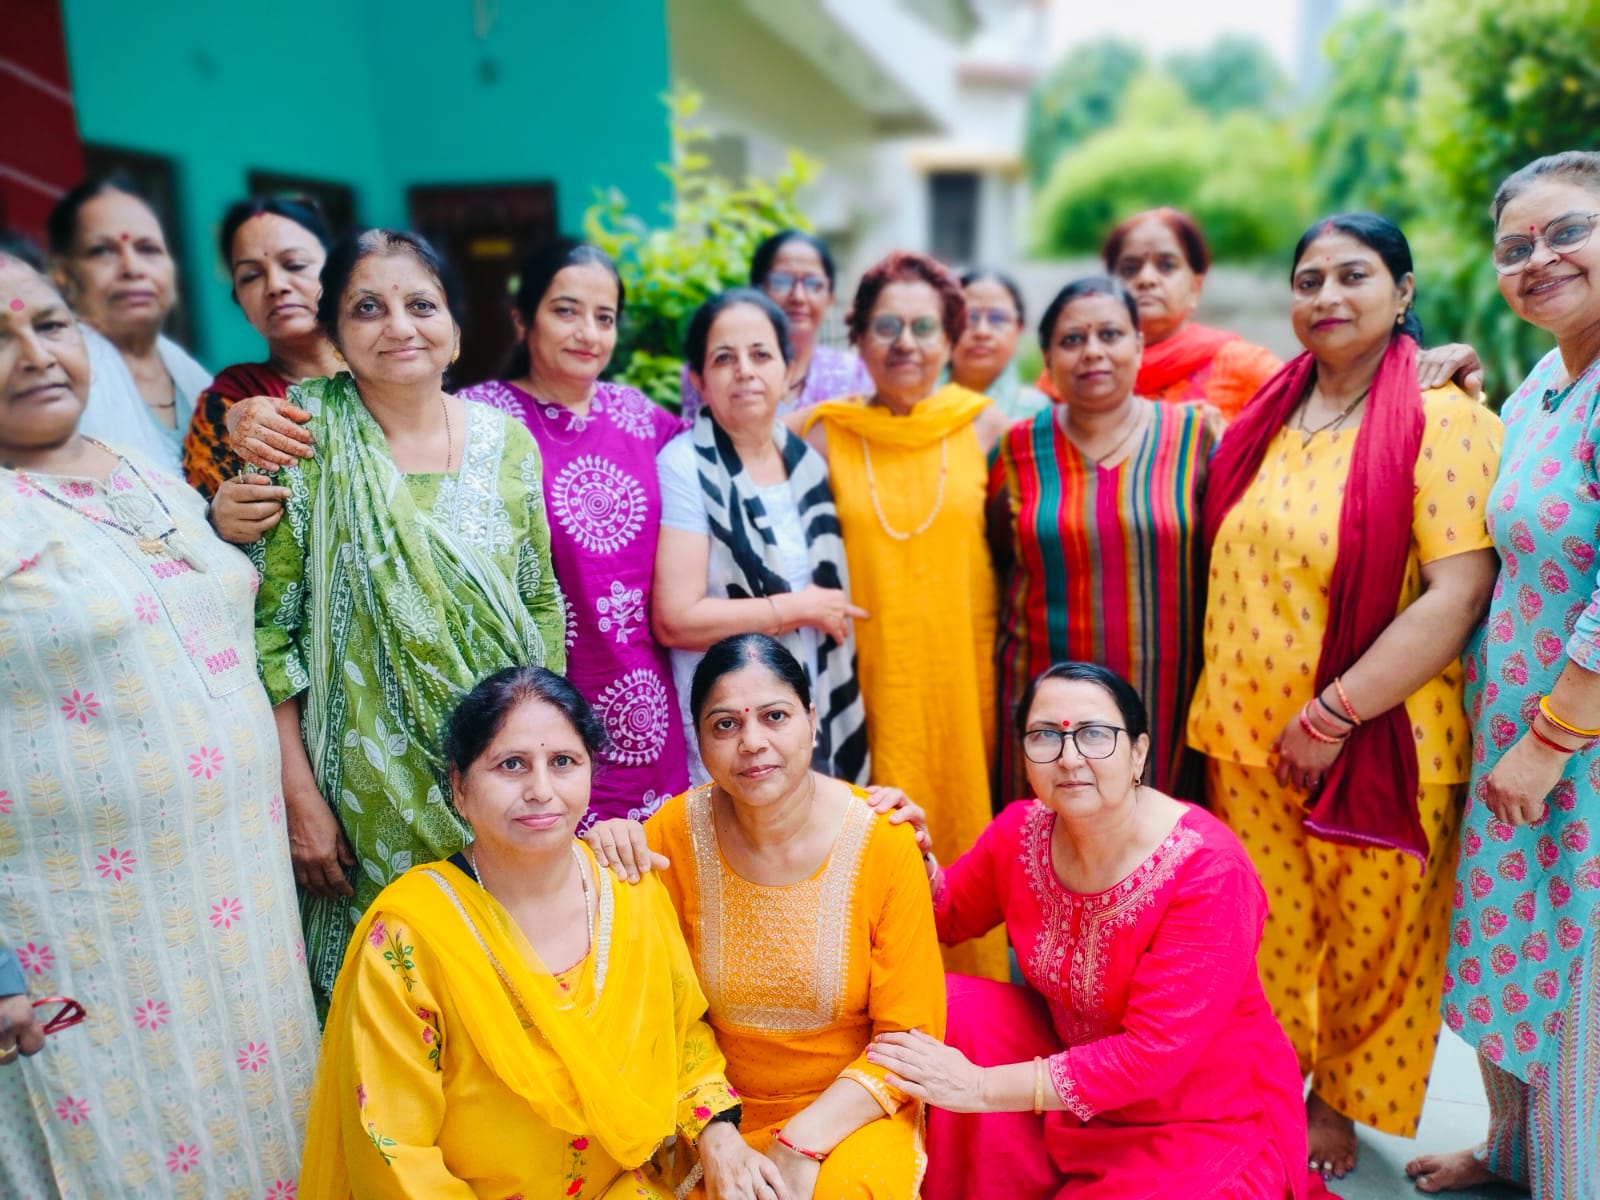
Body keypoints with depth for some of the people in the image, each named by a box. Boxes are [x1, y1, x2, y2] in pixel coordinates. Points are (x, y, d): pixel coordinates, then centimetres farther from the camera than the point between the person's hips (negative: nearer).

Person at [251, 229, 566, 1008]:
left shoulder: (505, 439, 2)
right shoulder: (305, 434, -8)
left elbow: (542, 604, 8)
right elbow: (265, 627, -8)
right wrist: (298, 796, -11)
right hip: (369, 789, -3)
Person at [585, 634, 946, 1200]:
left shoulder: (882, 843, -15)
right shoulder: (677, 830, -9)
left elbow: (910, 1035, -10)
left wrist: (801, 1145, -19)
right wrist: (601, 858, -19)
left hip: (849, 1111, -2)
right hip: (720, 1111, 2)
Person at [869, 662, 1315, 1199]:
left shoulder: (1209, 872, -28)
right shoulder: (1020, 832, -10)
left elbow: (1154, 1053, -29)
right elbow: (951, 915, 9)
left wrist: (980, 1089, -30)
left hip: (1212, 1120, -5)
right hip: (1077, 1063, 6)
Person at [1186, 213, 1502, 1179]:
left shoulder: (1443, 421, -10)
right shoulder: (1268, 417, 8)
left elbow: (1458, 593, -19)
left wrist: (1334, 716, -19)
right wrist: (1229, 706, 8)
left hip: (1375, 746, -4)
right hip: (1246, 738, 5)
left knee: (1367, 948, 12)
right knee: (1265, 948, 14)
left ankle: (1337, 1111, 36)